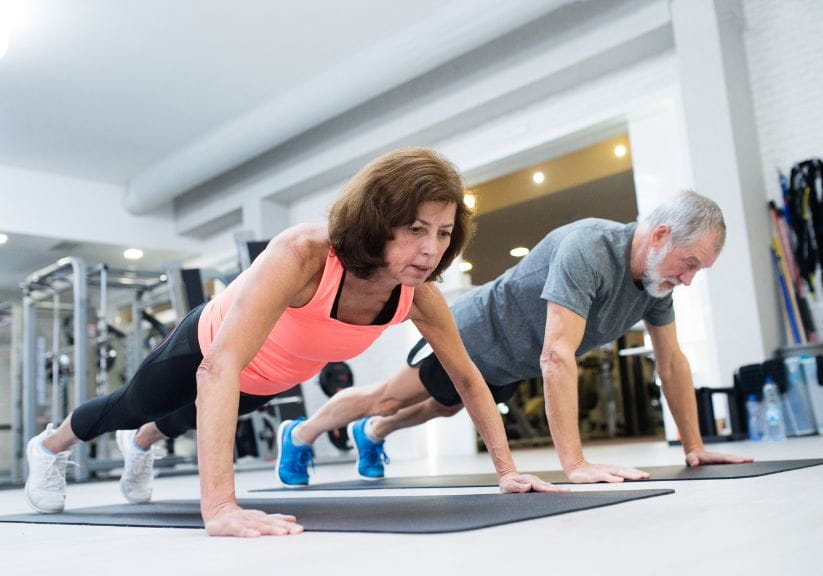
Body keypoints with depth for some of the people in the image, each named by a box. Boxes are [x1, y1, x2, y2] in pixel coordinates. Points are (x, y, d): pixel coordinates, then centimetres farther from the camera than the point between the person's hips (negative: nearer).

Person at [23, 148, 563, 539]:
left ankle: (141, 446, 73)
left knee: (189, 418, 37)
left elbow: (468, 377, -15)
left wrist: (507, 467, -15)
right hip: (207, 346, -5)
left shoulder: (418, 293, -30)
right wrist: (219, 505, -61)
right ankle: (50, 445, 61)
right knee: (131, 405, 26)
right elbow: (220, 371, -54)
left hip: (272, 380, 5)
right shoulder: (302, 255, -47)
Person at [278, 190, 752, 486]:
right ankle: (301, 435, 33)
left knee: (441, 408, 29)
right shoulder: (586, 249, -40)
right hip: (478, 333, -8)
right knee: (387, 398, 8)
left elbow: (672, 361, -4)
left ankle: (371, 435, 57)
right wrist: (575, 463, -48)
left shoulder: (658, 273, -13)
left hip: (514, 362, 8)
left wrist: (694, 446, -5)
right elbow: (557, 357, -45)